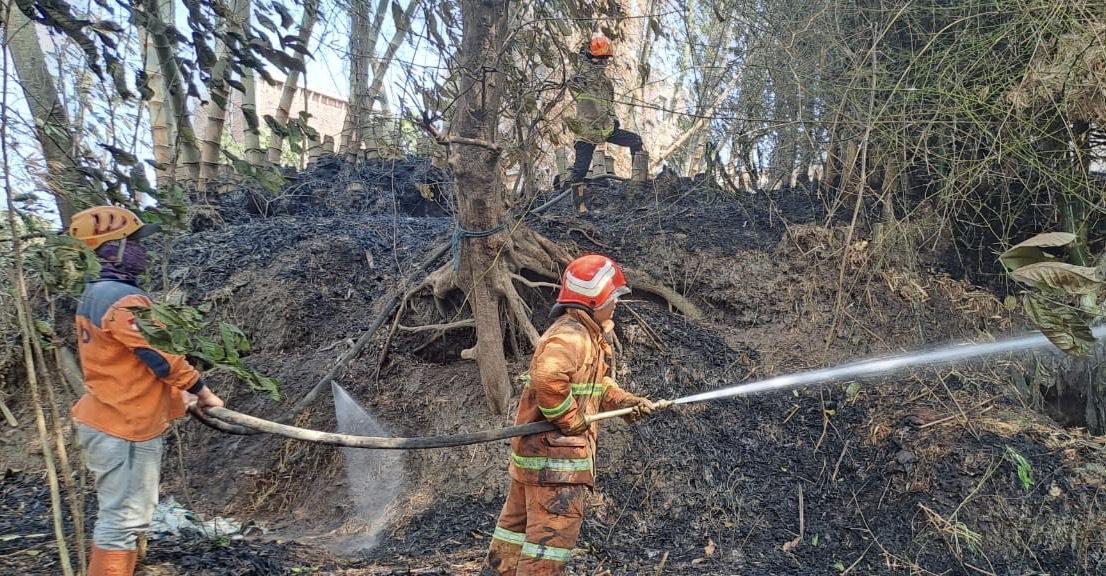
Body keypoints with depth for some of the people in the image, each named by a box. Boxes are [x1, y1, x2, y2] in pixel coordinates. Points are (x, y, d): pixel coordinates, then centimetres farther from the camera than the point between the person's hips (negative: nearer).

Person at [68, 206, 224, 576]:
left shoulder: (95, 294, 11)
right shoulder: (124, 300, -21)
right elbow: (163, 358, -19)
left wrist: (174, 394, 17)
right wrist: (204, 393, -5)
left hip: (109, 419, 10)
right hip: (125, 427, -10)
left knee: (121, 515, 21)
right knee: (124, 520, -2)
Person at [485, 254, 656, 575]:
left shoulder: (587, 335, 15)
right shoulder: (570, 335, -20)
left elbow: (595, 385, 24)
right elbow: (547, 378, -37)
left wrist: (628, 402, 10)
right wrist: (571, 420, -24)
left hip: (535, 447, 11)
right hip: (556, 450, -11)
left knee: (519, 519, 20)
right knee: (553, 529, -6)